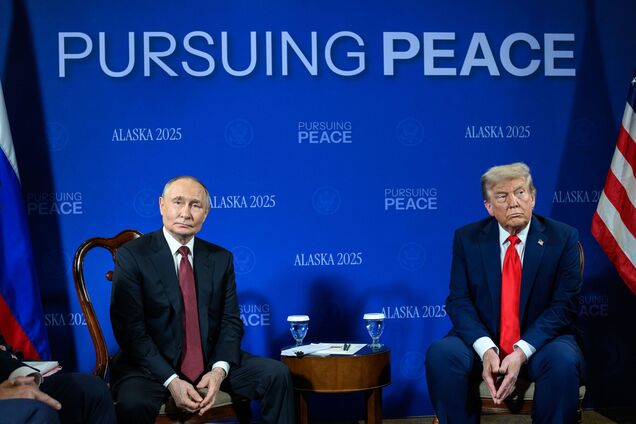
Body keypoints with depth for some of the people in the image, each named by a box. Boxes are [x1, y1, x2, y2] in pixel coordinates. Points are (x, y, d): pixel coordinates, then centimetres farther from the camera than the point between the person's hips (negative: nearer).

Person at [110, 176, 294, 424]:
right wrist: (171, 381, -21)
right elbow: (130, 329, -12)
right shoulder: (132, 256, -6)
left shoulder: (221, 259, 8)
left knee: (277, 374, -13)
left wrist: (219, 370, -15)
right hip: (153, 366, -4)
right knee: (133, 404, -35)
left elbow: (231, 322, 5)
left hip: (211, 362, 4)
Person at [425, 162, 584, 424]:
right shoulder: (467, 238, 3)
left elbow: (564, 305, -7)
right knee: (440, 354, -28)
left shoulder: (562, 238, -1)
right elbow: (459, 301, -2)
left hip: (540, 341, -1)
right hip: (482, 341, 1)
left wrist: (522, 352, -21)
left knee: (564, 361, -34)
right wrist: (486, 349, -21)